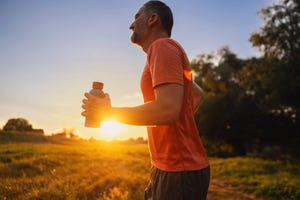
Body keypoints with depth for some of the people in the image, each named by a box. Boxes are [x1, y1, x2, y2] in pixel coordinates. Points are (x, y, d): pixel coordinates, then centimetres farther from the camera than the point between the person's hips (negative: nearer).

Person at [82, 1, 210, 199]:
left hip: (179, 171, -9)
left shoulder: (163, 46, -13)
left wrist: (108, 112, -16)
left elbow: (168, 110, -27)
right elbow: (198, 93, 31)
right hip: (171, 167, 9)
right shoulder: (165, 49, 17)